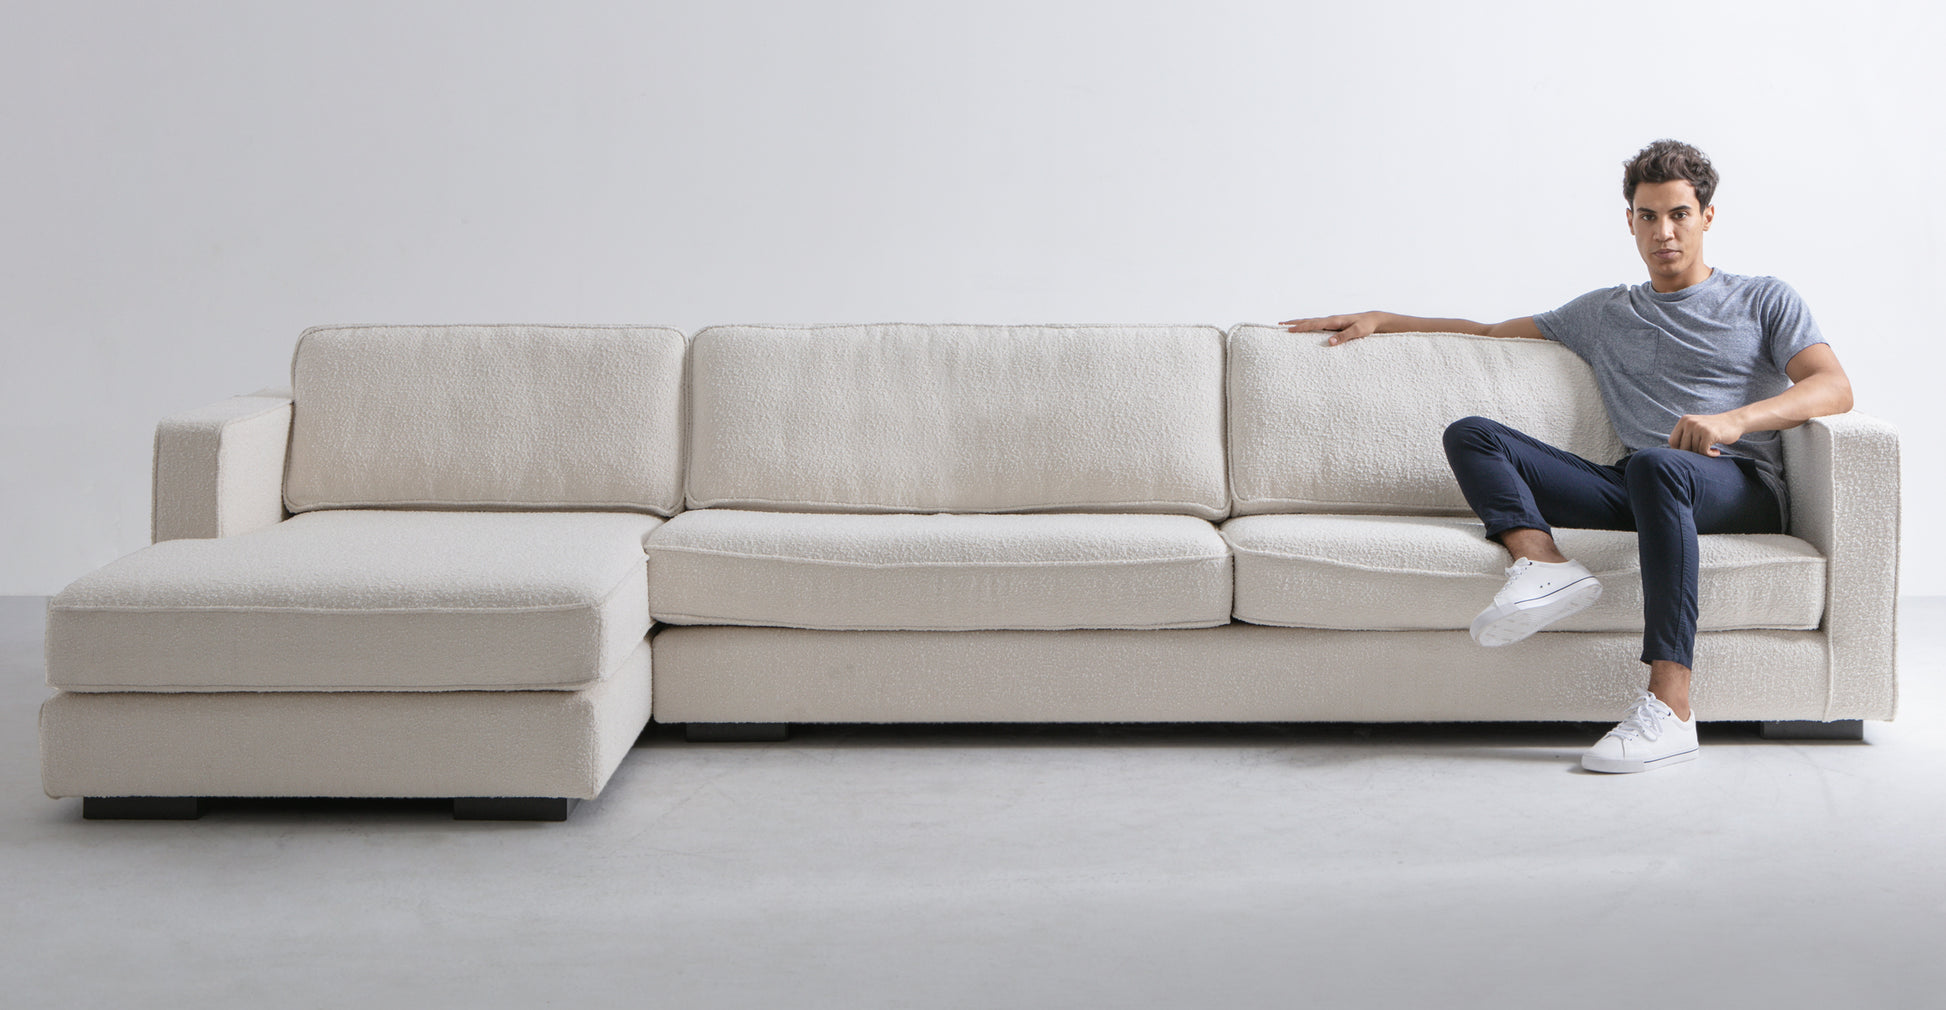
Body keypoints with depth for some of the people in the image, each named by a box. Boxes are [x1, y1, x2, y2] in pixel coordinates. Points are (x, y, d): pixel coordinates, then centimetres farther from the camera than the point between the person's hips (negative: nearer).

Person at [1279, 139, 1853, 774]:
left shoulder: (1764, 300, 18)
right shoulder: (1605, 313, 28)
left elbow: (1834, 387, 2)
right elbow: (1491, 332, 35)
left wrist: (1735, 419, -17)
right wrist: (1381, 320, 25)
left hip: (1742, 488, -4)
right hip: (1641, 490, 4)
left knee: (1656, 465, -41)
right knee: (1471, 435, -9)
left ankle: (1669, 705, -48)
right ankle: (1542, 562, -38)